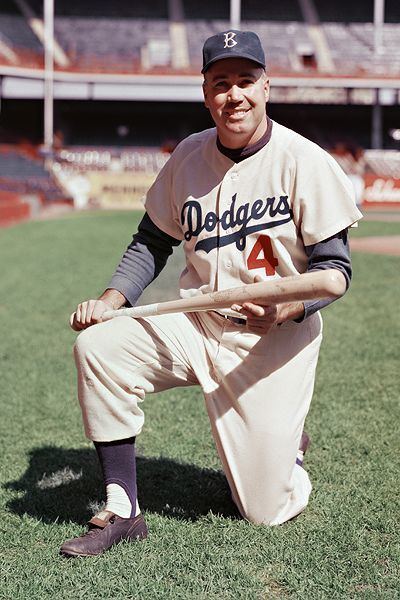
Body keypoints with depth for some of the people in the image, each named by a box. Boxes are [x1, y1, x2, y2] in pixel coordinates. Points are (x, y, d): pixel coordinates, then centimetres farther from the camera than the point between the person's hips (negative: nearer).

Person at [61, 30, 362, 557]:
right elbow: (154, 241, 12)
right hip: (196, 328, 4)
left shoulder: (304, 161, -13)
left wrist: (286, 308, -31)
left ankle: (285, 448, 35)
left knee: (267, 511, -4)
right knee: (97, 345, -21)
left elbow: (335, 266, -12)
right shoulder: (189, 156, 1)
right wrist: (111, 297, -6)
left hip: (275, 342, -4)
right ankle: (122, 511, -9)